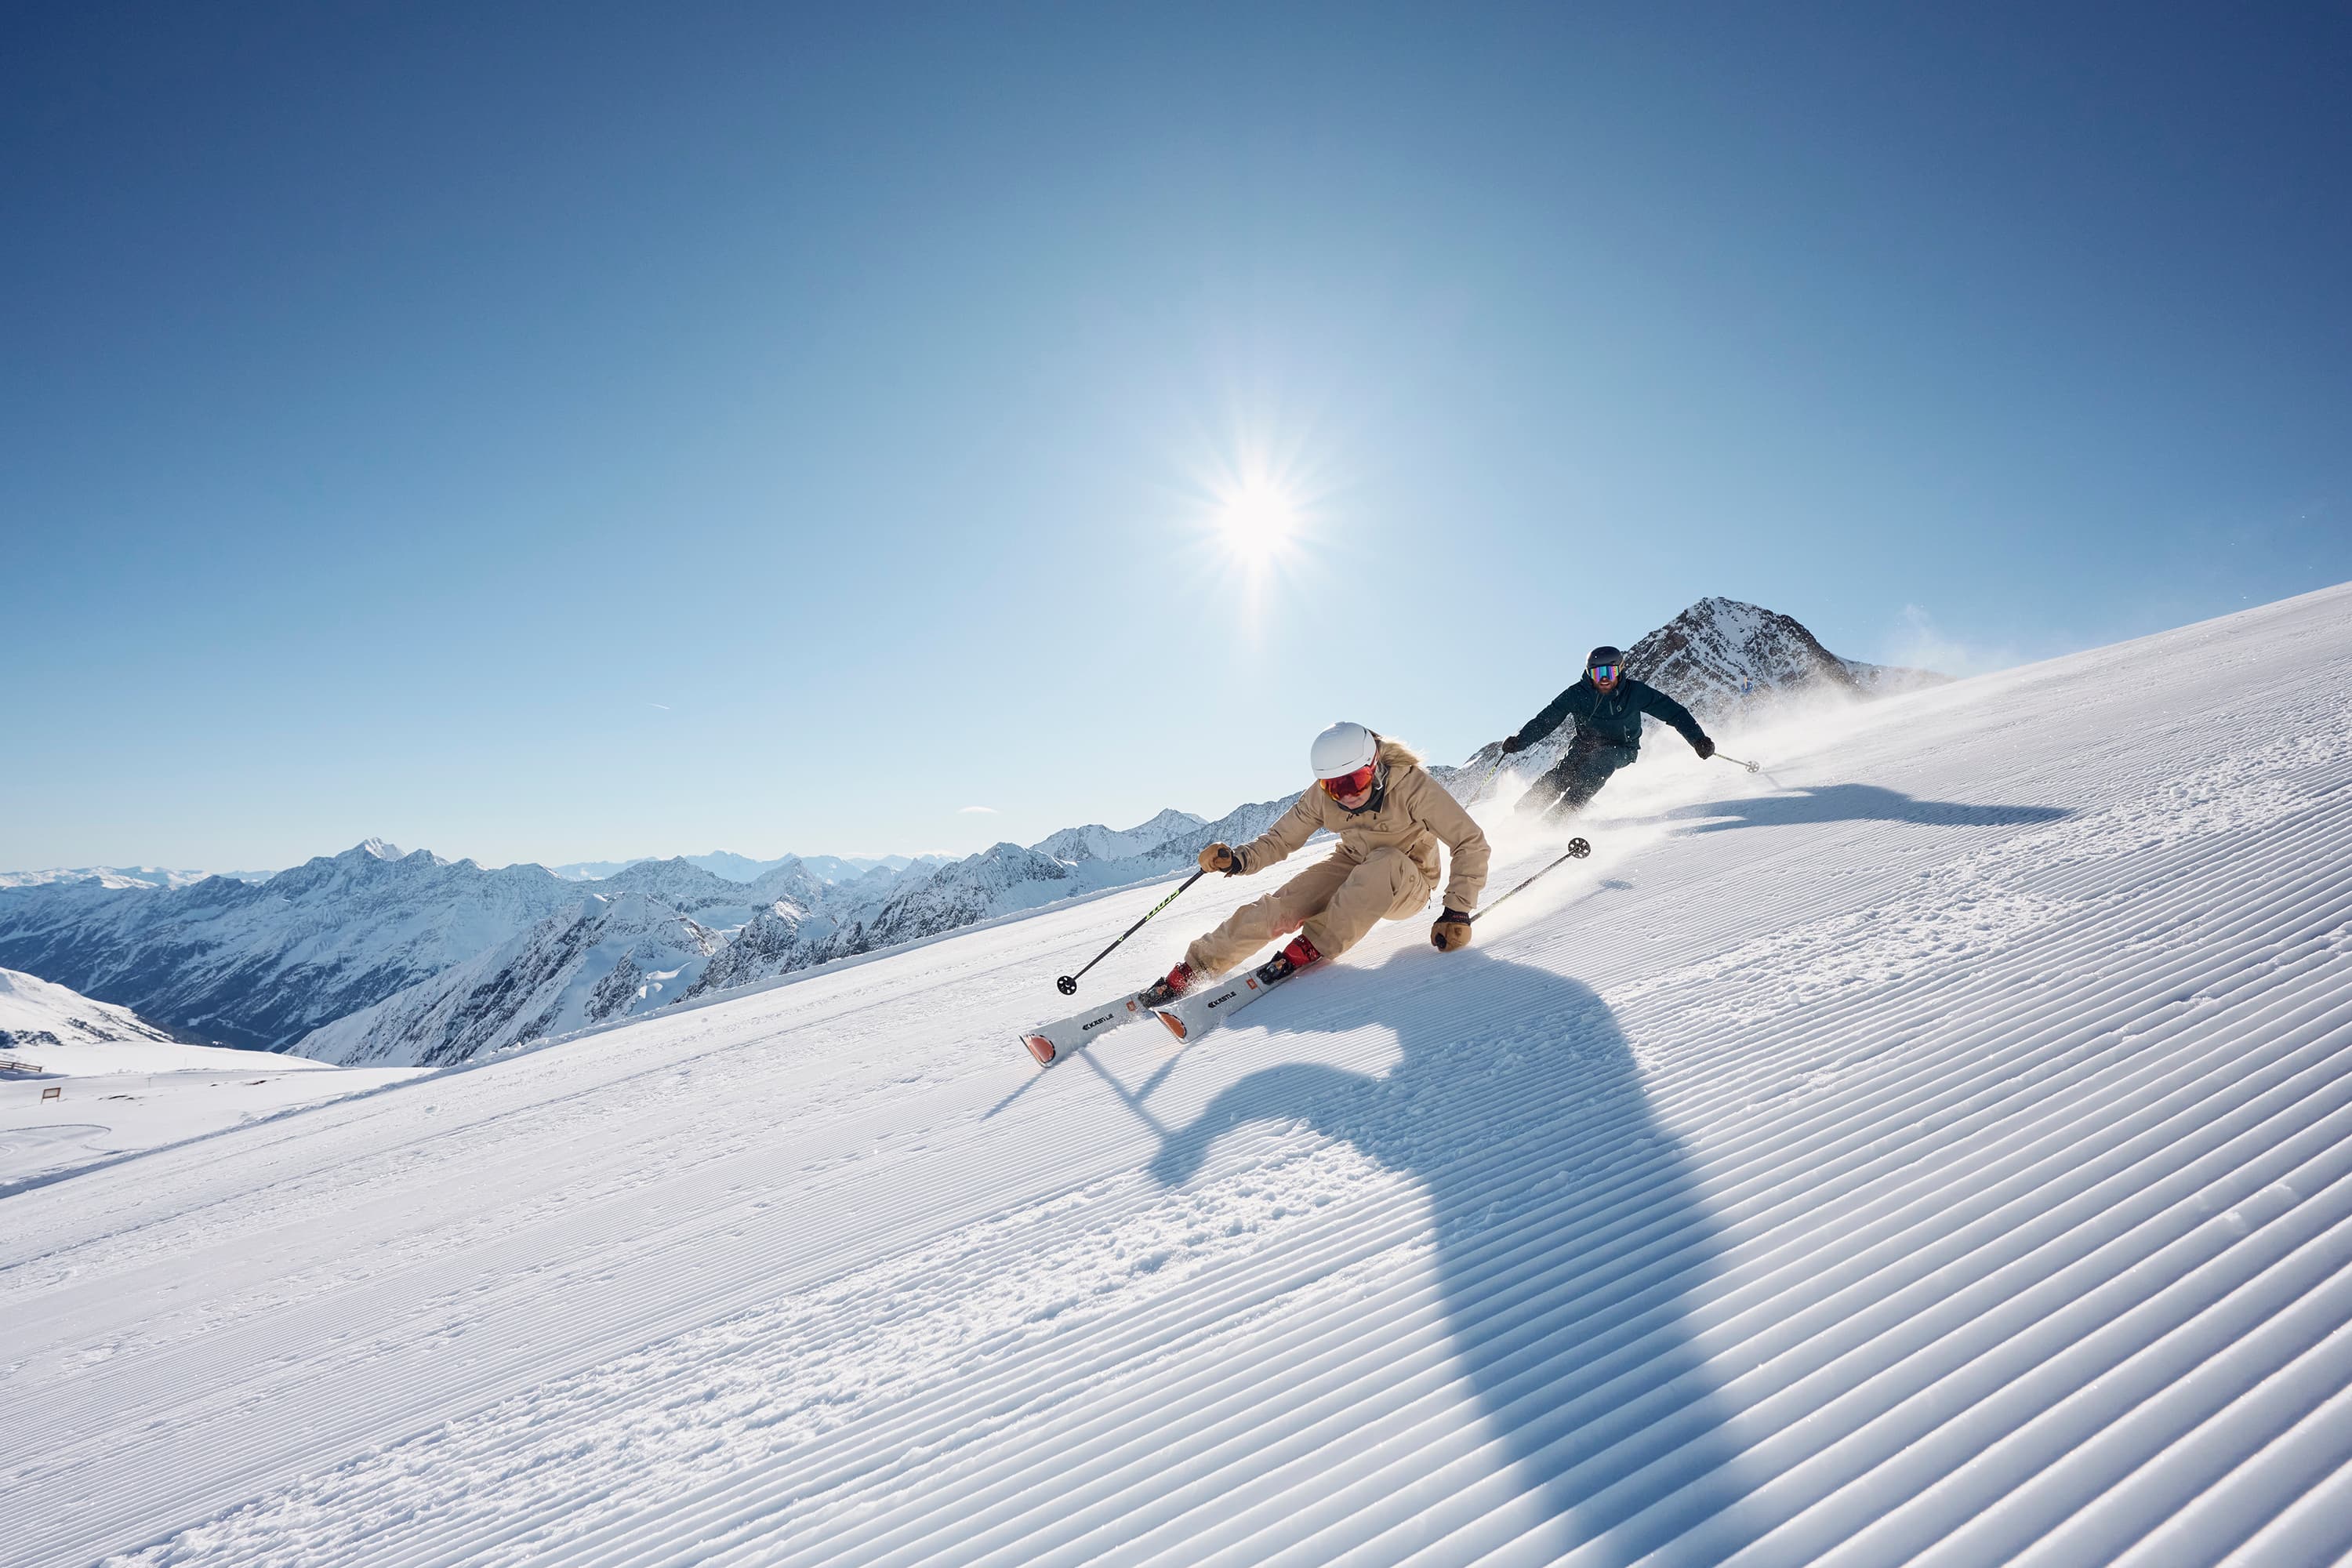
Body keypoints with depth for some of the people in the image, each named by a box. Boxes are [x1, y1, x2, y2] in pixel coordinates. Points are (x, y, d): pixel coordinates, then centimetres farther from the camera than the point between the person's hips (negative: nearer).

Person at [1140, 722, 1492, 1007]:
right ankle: (1191, 971, -10)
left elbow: (1471, 844, -23)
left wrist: (1457, 912, -31)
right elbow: (1281, 838, -6)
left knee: (1386, 862, -38)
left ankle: (1313, 946, -27)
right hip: (1352, 872, 3)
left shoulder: (1412, 785, -28)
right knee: (1279, 906, -21)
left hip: (1407, 888, -3)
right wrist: (1239, 860, -26)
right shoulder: (1321, 797, -16)